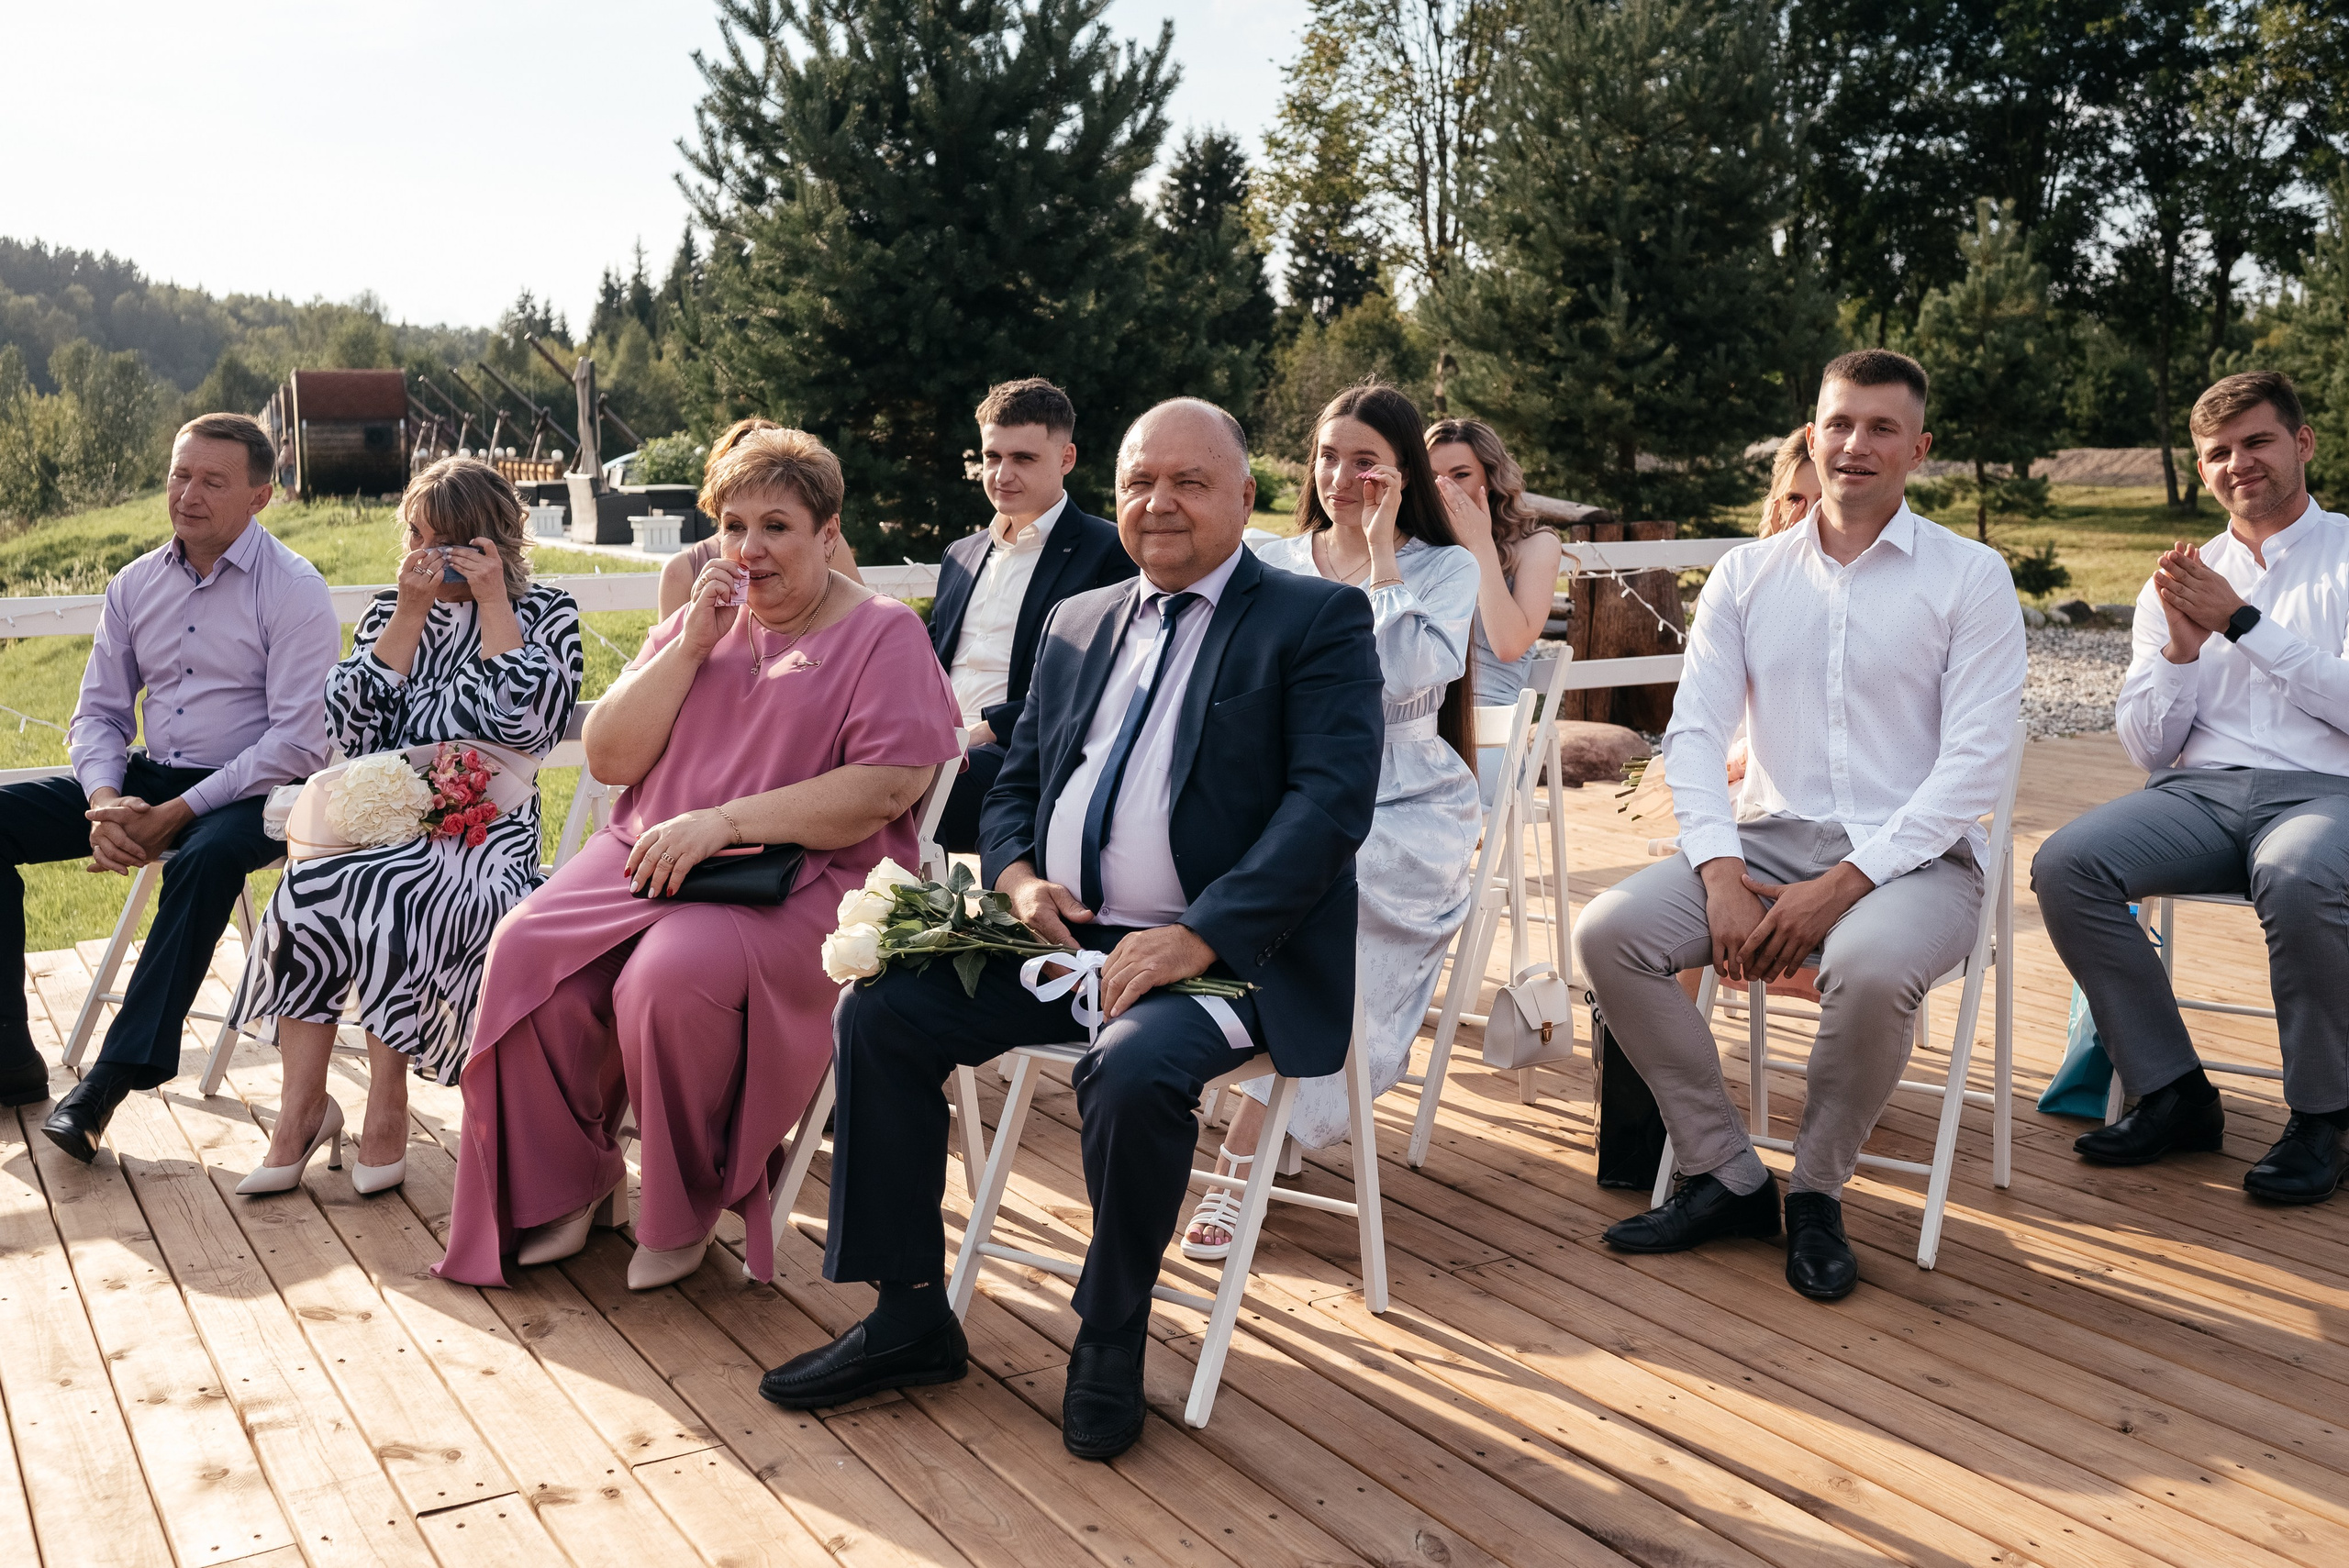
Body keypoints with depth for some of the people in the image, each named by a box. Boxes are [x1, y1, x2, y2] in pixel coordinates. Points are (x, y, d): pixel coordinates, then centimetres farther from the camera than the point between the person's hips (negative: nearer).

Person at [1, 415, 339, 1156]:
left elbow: (298, 741, -16)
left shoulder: (293, 589, -9)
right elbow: (98, 712, 11)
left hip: (252, 792, -6)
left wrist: (177, 814, -21)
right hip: (150, 778, 6)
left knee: (205, 859, -38)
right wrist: (105, 801, -11)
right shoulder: (136, 584, 9)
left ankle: (116, 1074, -30)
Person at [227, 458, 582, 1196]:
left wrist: (491, 602, -6)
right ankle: (302, 1106, -16)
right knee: (308, 885, -28)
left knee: (385, 894, -32)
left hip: (484, 824, -3)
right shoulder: (389, 609, 19)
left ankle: (387, 1102, -15)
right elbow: (350, 726, 4)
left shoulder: (546, 612, 8)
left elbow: (531, 725, -10)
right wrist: (410, 616, 0)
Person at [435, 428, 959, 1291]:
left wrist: (724, 821, -18)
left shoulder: (883, 632, 1)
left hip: (801, 881, -5)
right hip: (649, 856, 6)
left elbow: (886, 786, -13)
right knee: (526, 950, -20)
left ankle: (687, 1206, -6)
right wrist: (691, 646, -2)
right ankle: (561, 1180, 2)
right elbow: (607, 757, 10)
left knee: (674, 977, -33)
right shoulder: (700, 621, 19)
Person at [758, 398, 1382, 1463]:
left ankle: (1110, 1342, -6)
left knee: (1133, 1070, -34)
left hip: (1223, 954, -6)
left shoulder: (1319, 620, -1)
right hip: (1061, 931, 6)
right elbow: (1014, 785, 21)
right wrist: (1015, 876, -4)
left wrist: (1199, 936, -23)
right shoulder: (1077, 623, 18)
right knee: (878, 1010, -10)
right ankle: (909, 1317, 4)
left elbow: (1332, 799, -14)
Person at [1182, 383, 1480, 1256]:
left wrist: (1381, 551, -8)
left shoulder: (1445, 569, 5)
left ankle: (1243, 1157, -32)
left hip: (1407, 812, -3)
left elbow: (1410, 677, -14)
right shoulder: (1275, 567, 14)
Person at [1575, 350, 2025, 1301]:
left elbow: (1975, 760, -8)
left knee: (1870, 969, -37)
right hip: (1770, 839, 4)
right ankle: (1727, 1177, -6)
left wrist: (1842, 886, -19)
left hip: (1915, 856, -3)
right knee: (1607, 931, -20)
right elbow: (1693, 733, 4)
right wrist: (1722, 875, -14)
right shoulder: (1746, 575, 11)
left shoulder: (1971, 577, 0)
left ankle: (1816, 1193, -8)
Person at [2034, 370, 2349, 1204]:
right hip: (2202, 793, 4)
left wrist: (2242, 623, -7)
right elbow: (2148, 750, 13)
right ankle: (2173, 1093, -11)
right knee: (2064, 864, -25)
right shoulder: (2178, 583, 19)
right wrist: (2182, 649, -3)